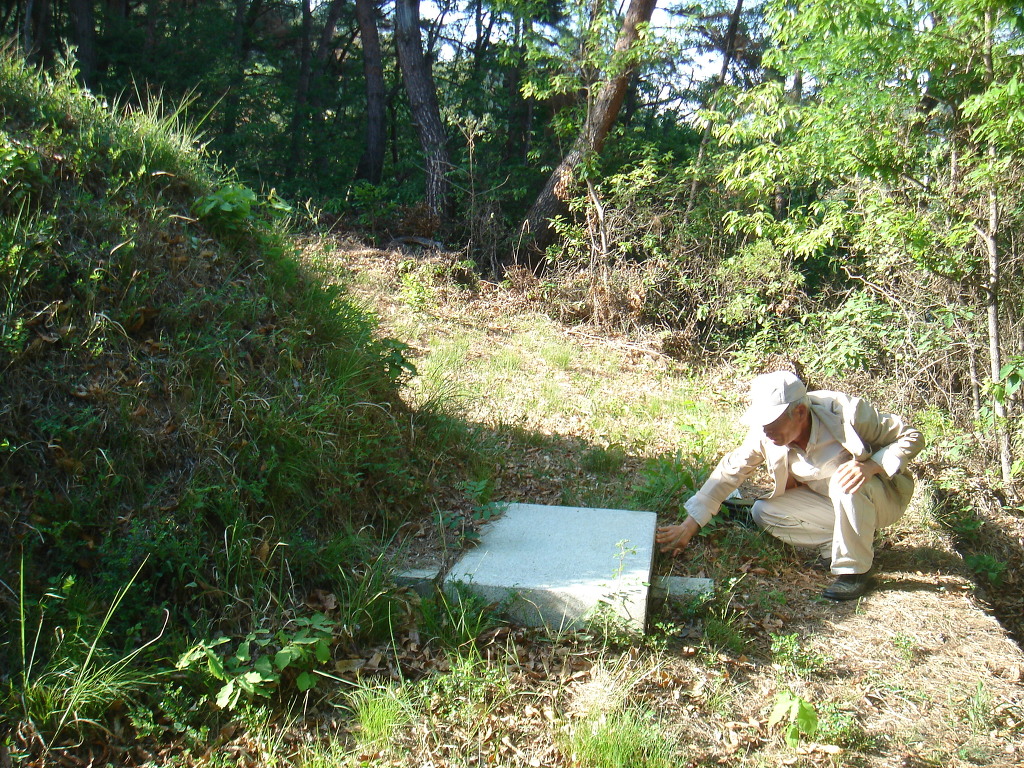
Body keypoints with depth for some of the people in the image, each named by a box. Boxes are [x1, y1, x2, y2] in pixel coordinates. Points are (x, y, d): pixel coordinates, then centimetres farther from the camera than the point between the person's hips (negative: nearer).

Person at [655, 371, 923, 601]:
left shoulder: (848, 414, -30)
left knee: (845, 483, -37)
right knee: (763, 512, -12)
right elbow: (730, 471, -12)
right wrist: (689, 525, -15)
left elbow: (911, 437, -19)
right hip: (831, 503, 5)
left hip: (885, 498, -5)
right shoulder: (765, 434, -18)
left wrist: (872, 466, -38)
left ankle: (854, 570, -16)